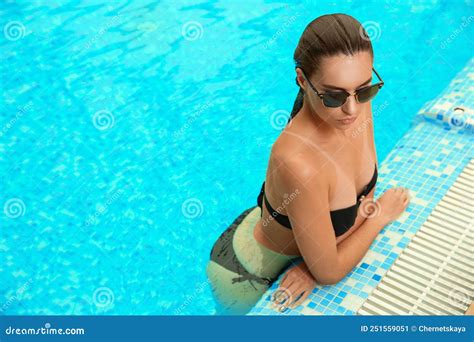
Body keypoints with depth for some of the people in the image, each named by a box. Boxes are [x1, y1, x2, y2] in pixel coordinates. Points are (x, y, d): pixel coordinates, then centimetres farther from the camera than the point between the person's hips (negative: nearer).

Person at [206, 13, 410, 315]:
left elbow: (363, 198, -8)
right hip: (245, 277, -5)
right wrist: (383, 214, -15)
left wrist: (315, 263, -21)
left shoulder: (358, 107, -20)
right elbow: (329, 273, -29)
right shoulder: (298, 162, -42)